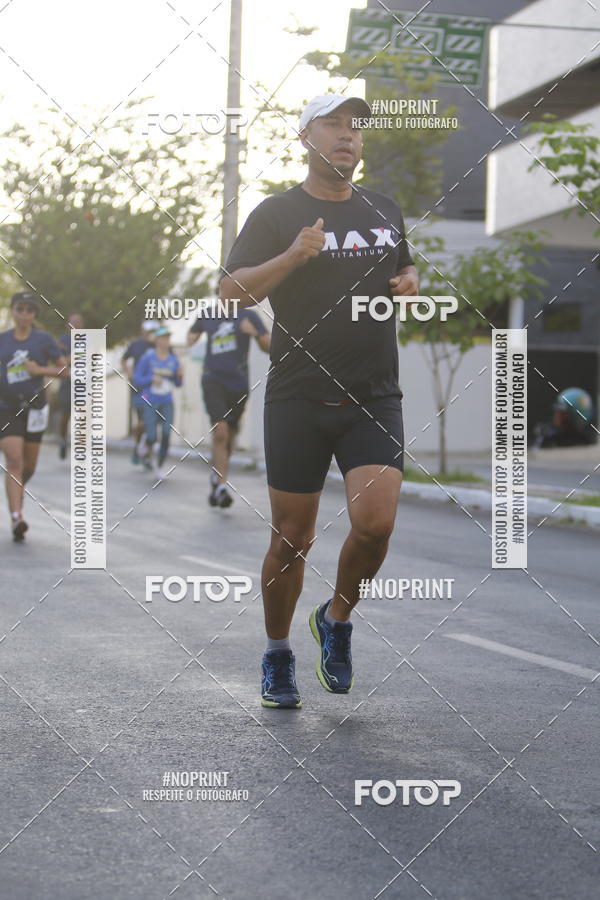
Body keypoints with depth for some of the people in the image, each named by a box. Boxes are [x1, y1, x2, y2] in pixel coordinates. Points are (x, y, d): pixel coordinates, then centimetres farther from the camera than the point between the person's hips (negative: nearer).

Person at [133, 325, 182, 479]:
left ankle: (160, 467, 9)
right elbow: (136, 379, -3)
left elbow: (177, 384, 12)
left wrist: (179, 375, -9)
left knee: (166, 436, -8)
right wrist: (152, 379, -19)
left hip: (167, 403, 3)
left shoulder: (173, 360, 5)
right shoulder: (148, 357, -5)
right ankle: (147, 452, 29)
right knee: (152, 437, -8)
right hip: (150, 403, -3)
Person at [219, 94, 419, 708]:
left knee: (375, 523, -15)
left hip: (374, 397, 3)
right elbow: (231, 291, -7)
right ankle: (277, 656, 24)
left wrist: (409, 287, 6)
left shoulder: (386, 211, 14)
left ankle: (336, 619, 14)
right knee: (291, 539, 3)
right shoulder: (277, 214, 1)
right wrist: (294, 256, -21)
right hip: (297, 399, -2)